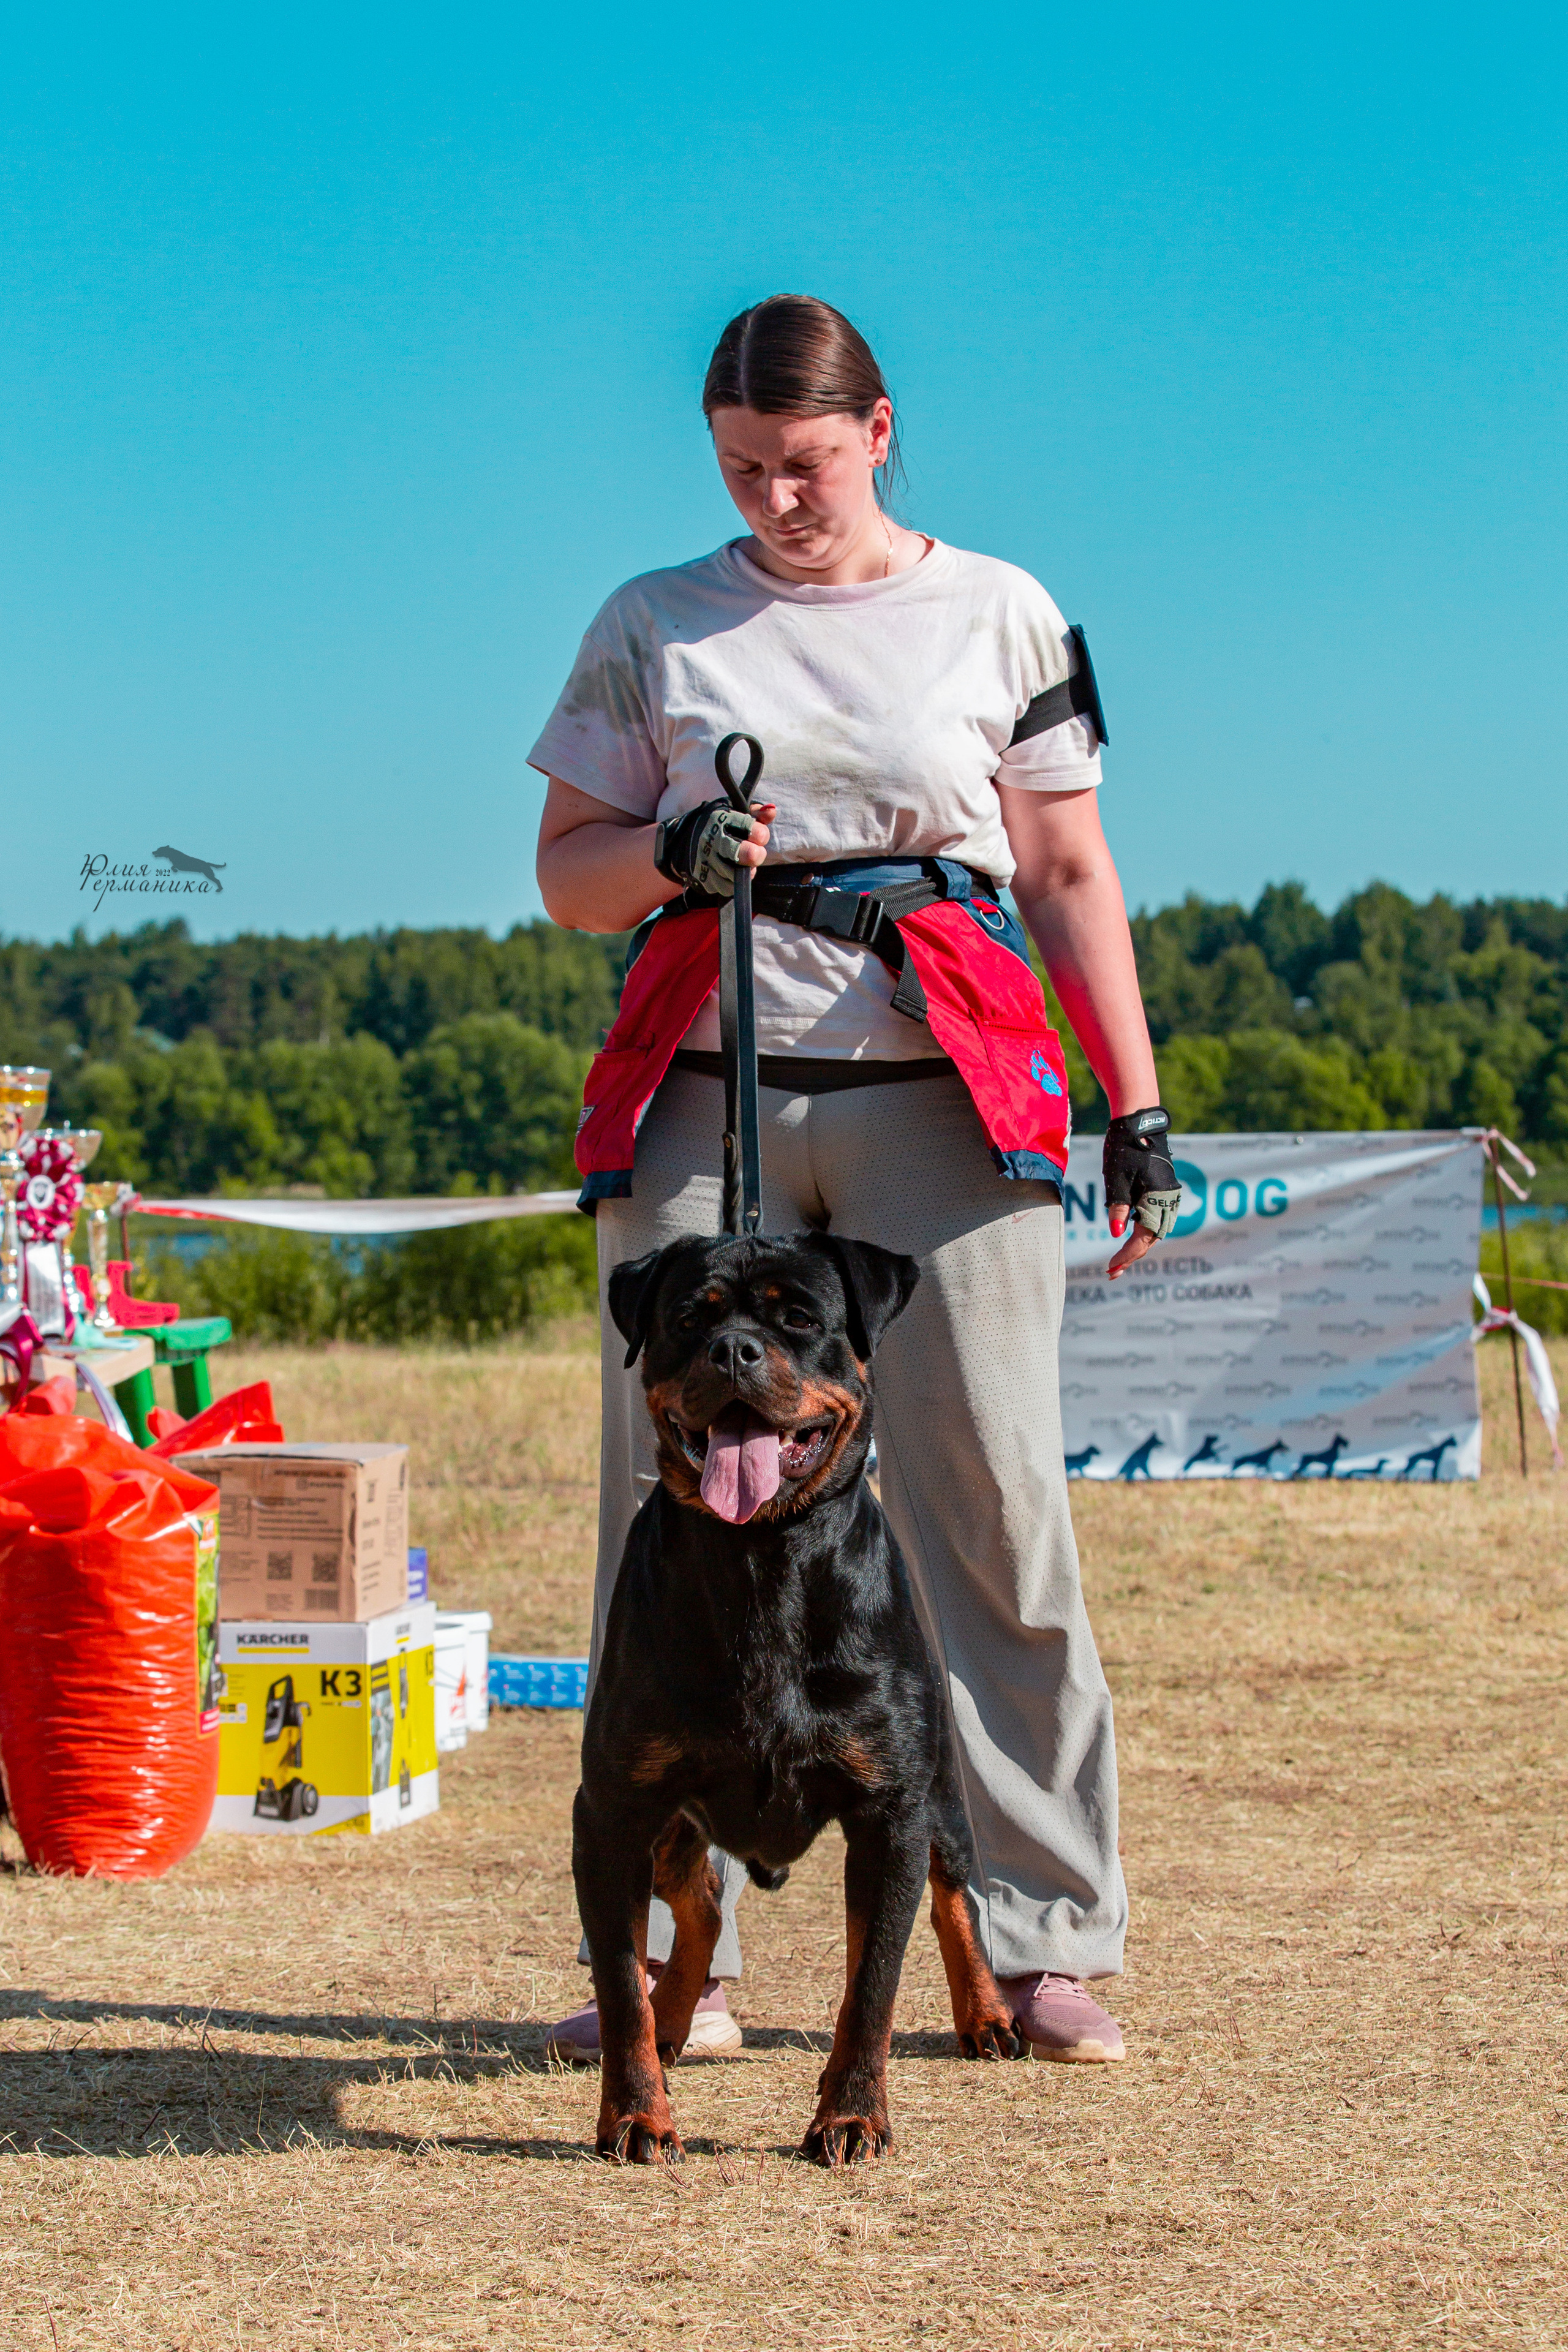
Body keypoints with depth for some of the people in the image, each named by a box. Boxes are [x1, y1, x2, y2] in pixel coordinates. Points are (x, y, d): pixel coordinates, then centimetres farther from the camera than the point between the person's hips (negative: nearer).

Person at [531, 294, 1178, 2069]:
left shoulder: (998, 616, 11)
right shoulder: (654, 627, 13)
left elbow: (1071, 878, 11)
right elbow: (566, 870, 13)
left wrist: (1137, 1106, 5)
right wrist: (668, 858, -9)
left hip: (945, 1098, -1)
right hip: (703, 1102, 1)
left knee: (989, 1494, -5)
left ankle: (1046, 1941, 1)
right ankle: (667, 1952, 1)